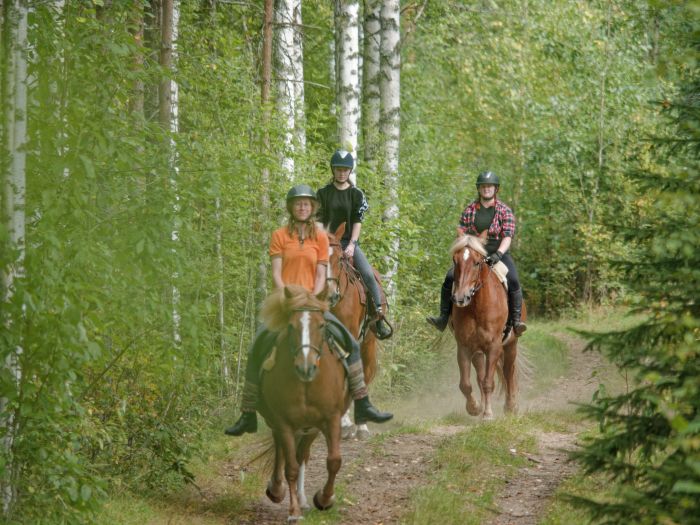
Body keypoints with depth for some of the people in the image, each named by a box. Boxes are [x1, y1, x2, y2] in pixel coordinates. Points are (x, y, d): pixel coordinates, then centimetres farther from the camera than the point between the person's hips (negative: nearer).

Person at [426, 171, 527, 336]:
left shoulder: (505, 211, -1)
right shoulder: (469, 210, 7)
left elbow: (507, 237, -9)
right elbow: (461, 234, 5)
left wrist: (498, 254, -25)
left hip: (499, 253, -2)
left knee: (513, 280, -29)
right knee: (450, 277, -18)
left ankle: (516, 321, -22)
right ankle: (443, 318, -11)